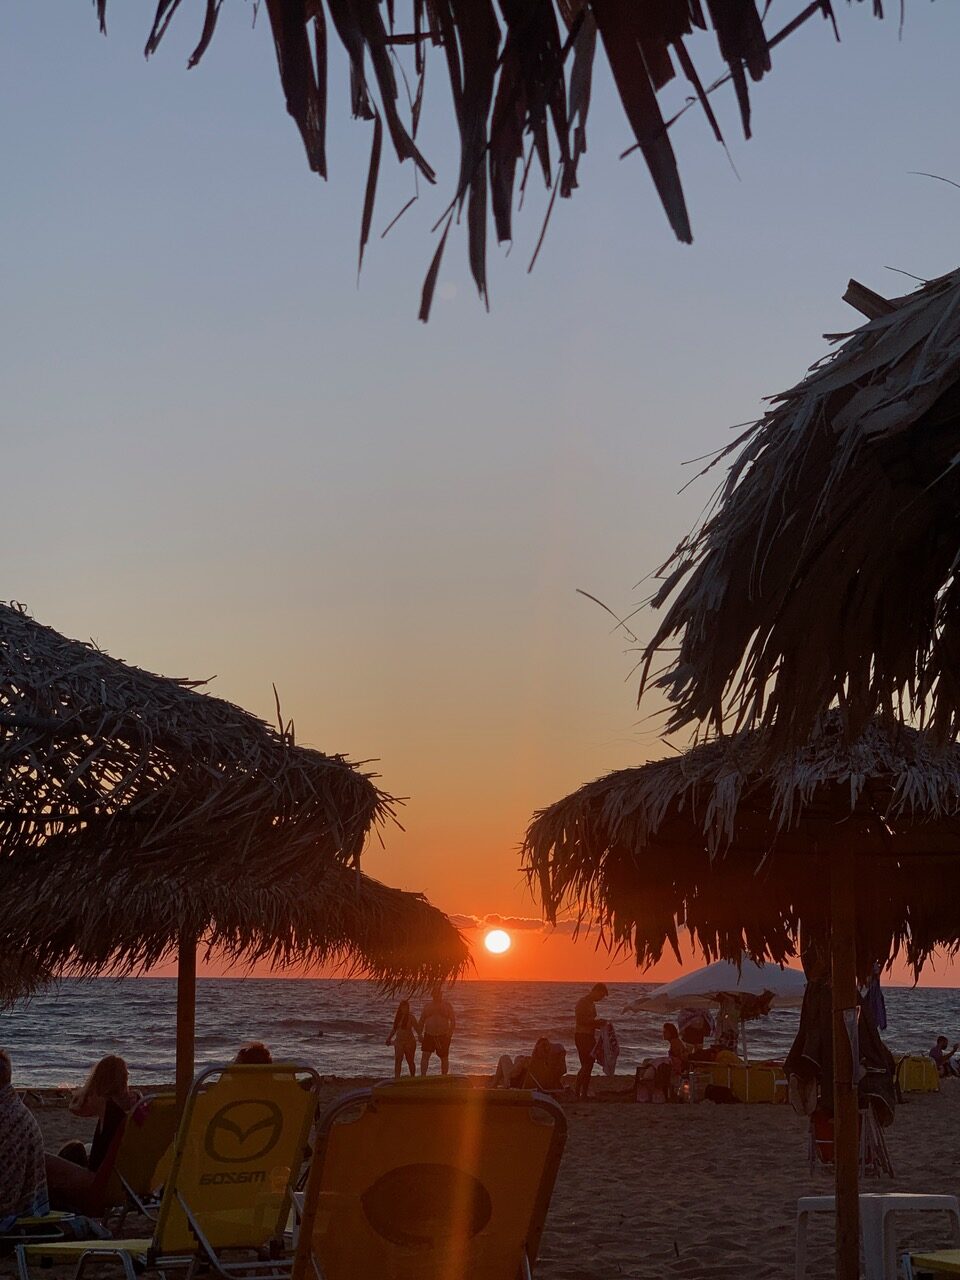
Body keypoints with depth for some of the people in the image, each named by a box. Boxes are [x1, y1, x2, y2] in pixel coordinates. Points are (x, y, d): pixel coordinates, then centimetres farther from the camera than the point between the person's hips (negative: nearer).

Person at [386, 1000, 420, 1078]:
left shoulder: (411, 1017, -8)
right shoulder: (397, 1016, 8)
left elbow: (417, 1029, -12)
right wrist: (389, 1038, 15)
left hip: (409, 1041, -4)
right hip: (399, 1041, 4)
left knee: (410, 1061, 6)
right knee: (397, 1060, -11)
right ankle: (396, 1078, -16)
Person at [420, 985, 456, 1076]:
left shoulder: (447, 1005, 2)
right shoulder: (428, 1005, 8)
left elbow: (453, 1019, -1)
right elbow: (422, 1020, 12)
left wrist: (451, 1031, -15)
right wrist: (420, 1034, 5)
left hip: (443, 1035, -1)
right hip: (429, 1035, 1)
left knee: (444, 1058, 7)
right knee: (425, 1055, -13)